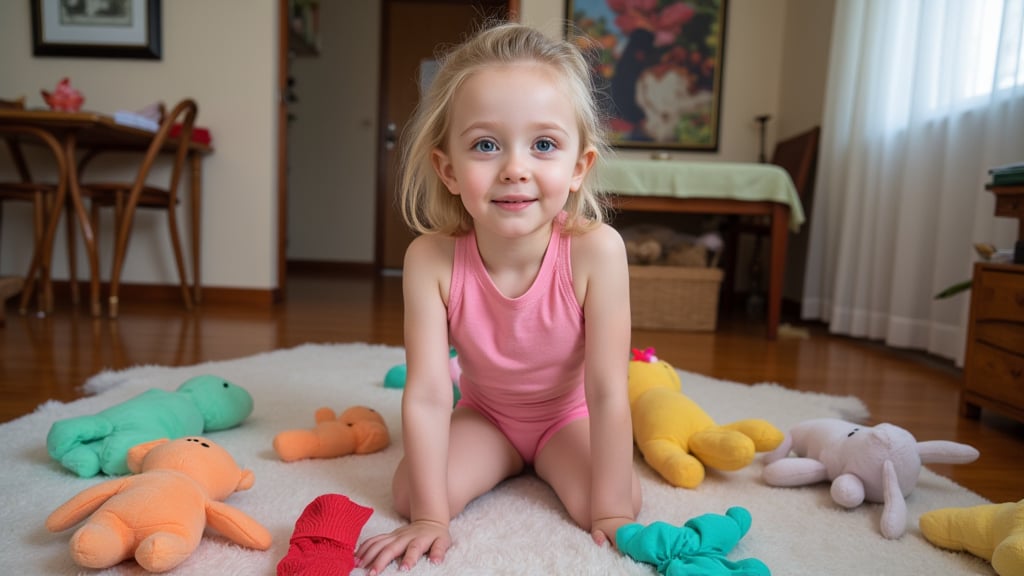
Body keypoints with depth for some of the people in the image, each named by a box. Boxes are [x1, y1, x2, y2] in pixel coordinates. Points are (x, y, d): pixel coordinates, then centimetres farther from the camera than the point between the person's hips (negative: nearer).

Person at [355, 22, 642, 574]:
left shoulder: (595, 250, -34)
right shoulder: (431, 259, -30)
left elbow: (607, 391, -28)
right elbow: (427, 395, -27)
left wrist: (609, 511, -24)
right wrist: (430, 516, -25)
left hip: (567, 413, 0)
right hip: (483, 411, 1)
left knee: (617, 501, -21)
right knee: (411, 490, -19)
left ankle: (542, 462, 17)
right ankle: (507, 461, 17)